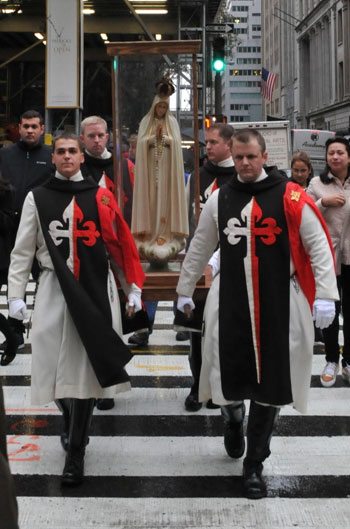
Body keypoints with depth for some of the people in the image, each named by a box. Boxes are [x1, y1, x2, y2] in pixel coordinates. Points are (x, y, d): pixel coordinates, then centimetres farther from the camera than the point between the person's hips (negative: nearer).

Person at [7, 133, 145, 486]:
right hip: (54, 291, 1)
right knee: (57, 366, 3)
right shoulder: (37, 198, 5)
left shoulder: (100, 197, 5)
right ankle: (72, 425, 34)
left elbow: (120, 246, 7)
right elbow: (22, 251, 6)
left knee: (86, 368, -2)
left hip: (96, 291, -1)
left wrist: (132, 288, 5)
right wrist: (16, 295, -2)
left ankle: (75, 452, 6)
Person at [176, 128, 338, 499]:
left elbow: (318, 246, -5)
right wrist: (185, 290, 20)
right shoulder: (220, 199, 6)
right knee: (228, 376, 3)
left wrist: (325, 295, -11)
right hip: (230, 303, 2)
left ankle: (254, 465, 20)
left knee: (269, 384, 4)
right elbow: (199, 248, 16)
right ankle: (233, 419, 41)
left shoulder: (291, 196, -5)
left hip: (279, 305, -2)